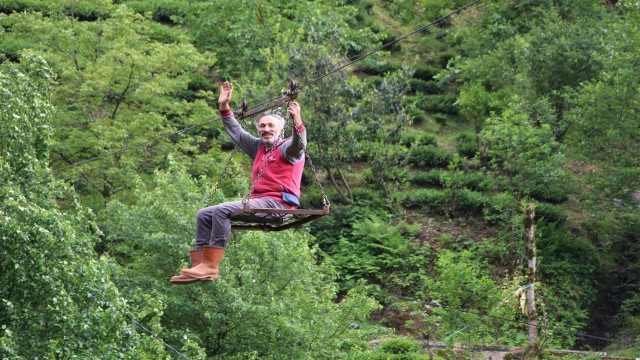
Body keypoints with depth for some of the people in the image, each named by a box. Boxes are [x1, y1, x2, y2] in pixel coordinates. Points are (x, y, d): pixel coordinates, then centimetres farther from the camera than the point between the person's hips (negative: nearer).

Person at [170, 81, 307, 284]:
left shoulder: (287, 148, 2)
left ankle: (210, 265, -30)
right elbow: (236, 132, 36)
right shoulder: (258, 147, 26)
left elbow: (299, 144, -22)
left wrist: (297, 122, -40)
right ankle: (199, 266, -12)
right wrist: (224, 107, 31)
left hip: (279, 203, -9)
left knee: (222, 210, -27)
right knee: (205, 214, 1)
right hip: (257, 202, 9)